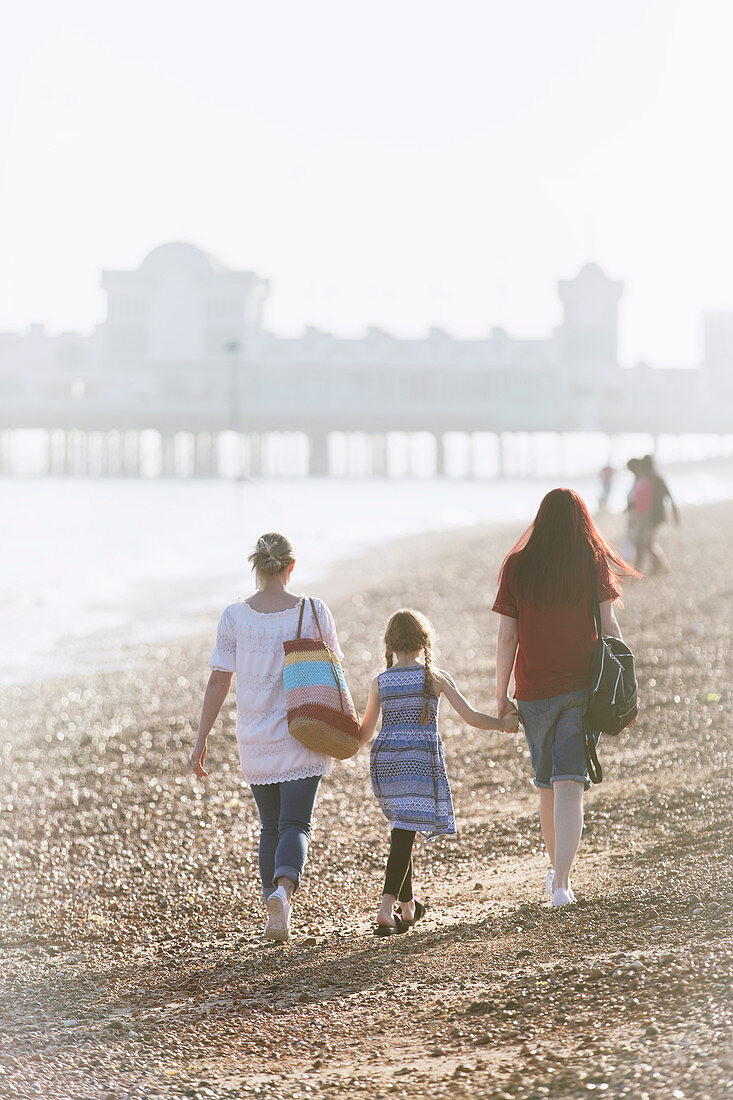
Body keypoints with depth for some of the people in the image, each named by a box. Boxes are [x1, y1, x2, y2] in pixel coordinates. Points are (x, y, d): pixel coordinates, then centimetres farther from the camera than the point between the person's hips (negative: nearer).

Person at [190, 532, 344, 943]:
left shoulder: (235, 616, -5)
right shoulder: (314, 612, -7)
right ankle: (282, 892, -31)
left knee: (271, 827, 16)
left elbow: (218, 682, -6)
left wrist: (202, 738, 0)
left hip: (256, 740, 2)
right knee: (296, 825, -4)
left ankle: (277, 913, 18)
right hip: (304, 738, -2)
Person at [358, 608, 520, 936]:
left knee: (401, 830, 19)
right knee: (404, 834, -7)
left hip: (385, 759, 3)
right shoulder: (436, 678, 0)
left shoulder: (380, 682, 5)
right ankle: (386, 909, -19)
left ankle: (407, 904, 30)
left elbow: (365, 733, 12)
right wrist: (504, 723, 16)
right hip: (421, 760, -3)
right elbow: (471, 717, -1)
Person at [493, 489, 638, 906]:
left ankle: (557, 869, 34)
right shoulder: (594, 564, -3)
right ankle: (562, 882, -17)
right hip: (583, 685, -1)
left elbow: (507, 637, -2)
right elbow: (608, 625, -4)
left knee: (547, 784, 18)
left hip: (535, 691, 1)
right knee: (570, 785, -5)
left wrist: (501, 696, 4)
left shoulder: (517, 567, -2)